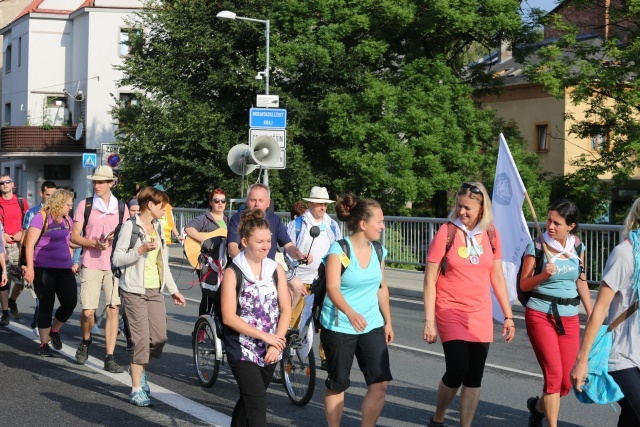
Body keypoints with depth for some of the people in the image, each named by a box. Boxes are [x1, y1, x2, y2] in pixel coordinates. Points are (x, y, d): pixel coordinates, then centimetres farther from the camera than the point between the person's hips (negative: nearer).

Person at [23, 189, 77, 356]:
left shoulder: (67, 220, 14)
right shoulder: (41, 218, -6)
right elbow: (30, 244, -10)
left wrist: (72, 262, 18)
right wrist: (30, 268, -15)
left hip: (64, 269, 6)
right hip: (44, 269, -6)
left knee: (70, 302, -6)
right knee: (46, 306, 1)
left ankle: (55, 330, 21)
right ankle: (44, 344, 13)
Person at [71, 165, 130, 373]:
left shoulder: (121, 208, 9)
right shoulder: (85, 205, 4)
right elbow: (74, 236, 2)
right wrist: (95, 243, -15)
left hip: (115, 265, 1)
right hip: (91, 264, -1)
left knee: (113, 310, -6)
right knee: (88, 312, -4)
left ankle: (109, 358, -2)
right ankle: (85, 342, 28)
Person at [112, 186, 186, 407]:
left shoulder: (158, 227, 16)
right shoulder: (130, 226, -6)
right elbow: (117, 258, -10)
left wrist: (173, 290, 19)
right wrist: (140, 250, -23)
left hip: (155, 290, 7)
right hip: (135, 290, -7)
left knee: (160, 337, 1)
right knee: (141, 338, -9)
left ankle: (140, 371, 29)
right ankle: (136, 390, 1)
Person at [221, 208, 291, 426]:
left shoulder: (276, 269, 2)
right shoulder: (233, 273, -9)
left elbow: (286, 309, 0)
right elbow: (229, 317, -14)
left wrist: (275, 344, -12)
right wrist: (264, 336, -18)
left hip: (270, 350, 4)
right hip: (242, 350, -4)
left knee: (248, 401, 16)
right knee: (258, 404, -11)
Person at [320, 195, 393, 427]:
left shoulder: (377, 251, 6)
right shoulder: (338, 250, -13)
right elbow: (332, 288, -23)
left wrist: (388, 321, 15)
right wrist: (350, 313, -40)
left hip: (372, 326, 5)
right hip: (339, 327, -5)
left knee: (380, 383, -5)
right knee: (337, 385, 7)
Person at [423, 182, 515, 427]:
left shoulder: (491, 234, 3)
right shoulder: (446, 233, -8)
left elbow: (497, 277, 12)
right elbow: (430, 280, -6)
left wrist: (508, 315, 10)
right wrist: (429, 321, -10)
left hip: (481, 315, 4)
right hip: (451, 312, -4)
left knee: (474, 377, 5)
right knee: (457, 370, -11)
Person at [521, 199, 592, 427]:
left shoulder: (577, 247, 5)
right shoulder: (537, 246, -8)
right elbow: (524, 284, -5)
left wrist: (591, 315, 15)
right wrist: (543, 275, -24)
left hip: (569, 318, 4)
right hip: (540, 315, -4)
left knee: (567, 381, 4)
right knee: (554, 374, -13)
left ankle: (538, 405, 34)